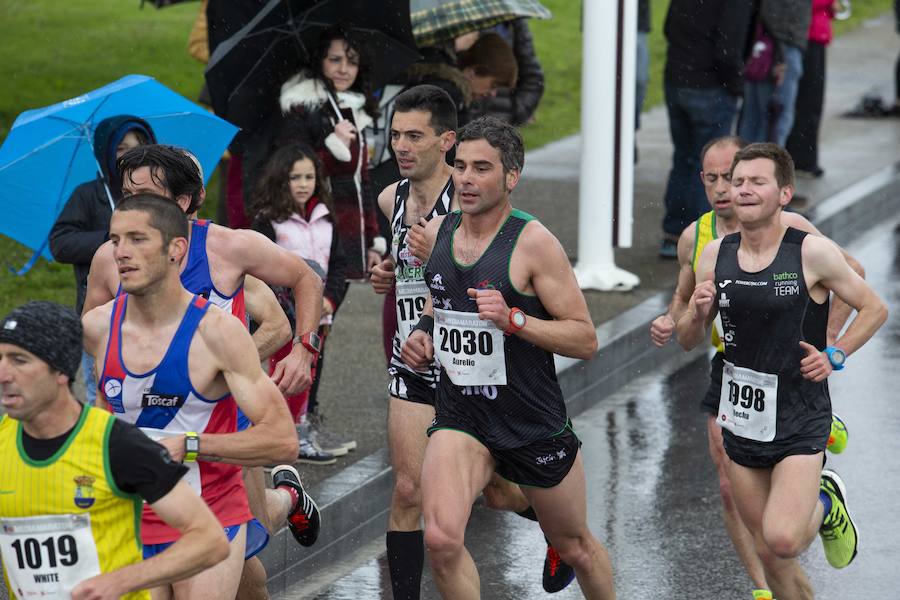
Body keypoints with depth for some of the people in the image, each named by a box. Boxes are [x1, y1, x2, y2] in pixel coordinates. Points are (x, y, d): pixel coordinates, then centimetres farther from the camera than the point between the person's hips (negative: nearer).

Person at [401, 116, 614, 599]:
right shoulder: (434, 233, 2)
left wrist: (513, 319, -27)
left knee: (576, 547, 17)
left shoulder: (534, 243, -15)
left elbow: (586, 340, -15)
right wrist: (422, 335, 2)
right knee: (441, 540, -22)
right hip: (460, 418, 3)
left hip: (535, 423, -3)